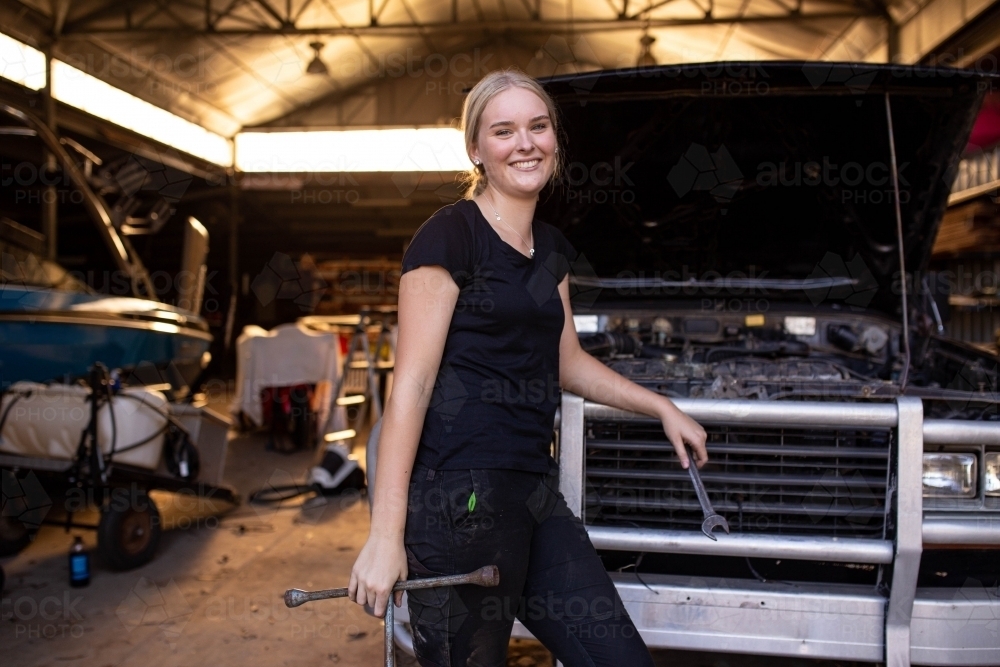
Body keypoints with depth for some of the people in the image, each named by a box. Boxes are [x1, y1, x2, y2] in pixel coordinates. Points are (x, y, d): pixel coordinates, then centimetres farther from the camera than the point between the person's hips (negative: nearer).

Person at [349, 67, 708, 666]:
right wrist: (386, 536, -17)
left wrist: (663, 408, 24)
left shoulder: (552, 250, 15)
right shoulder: (450, 236, -8)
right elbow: (411, 385, -14)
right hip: (460, 499, -8)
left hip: (535, 496, 8)